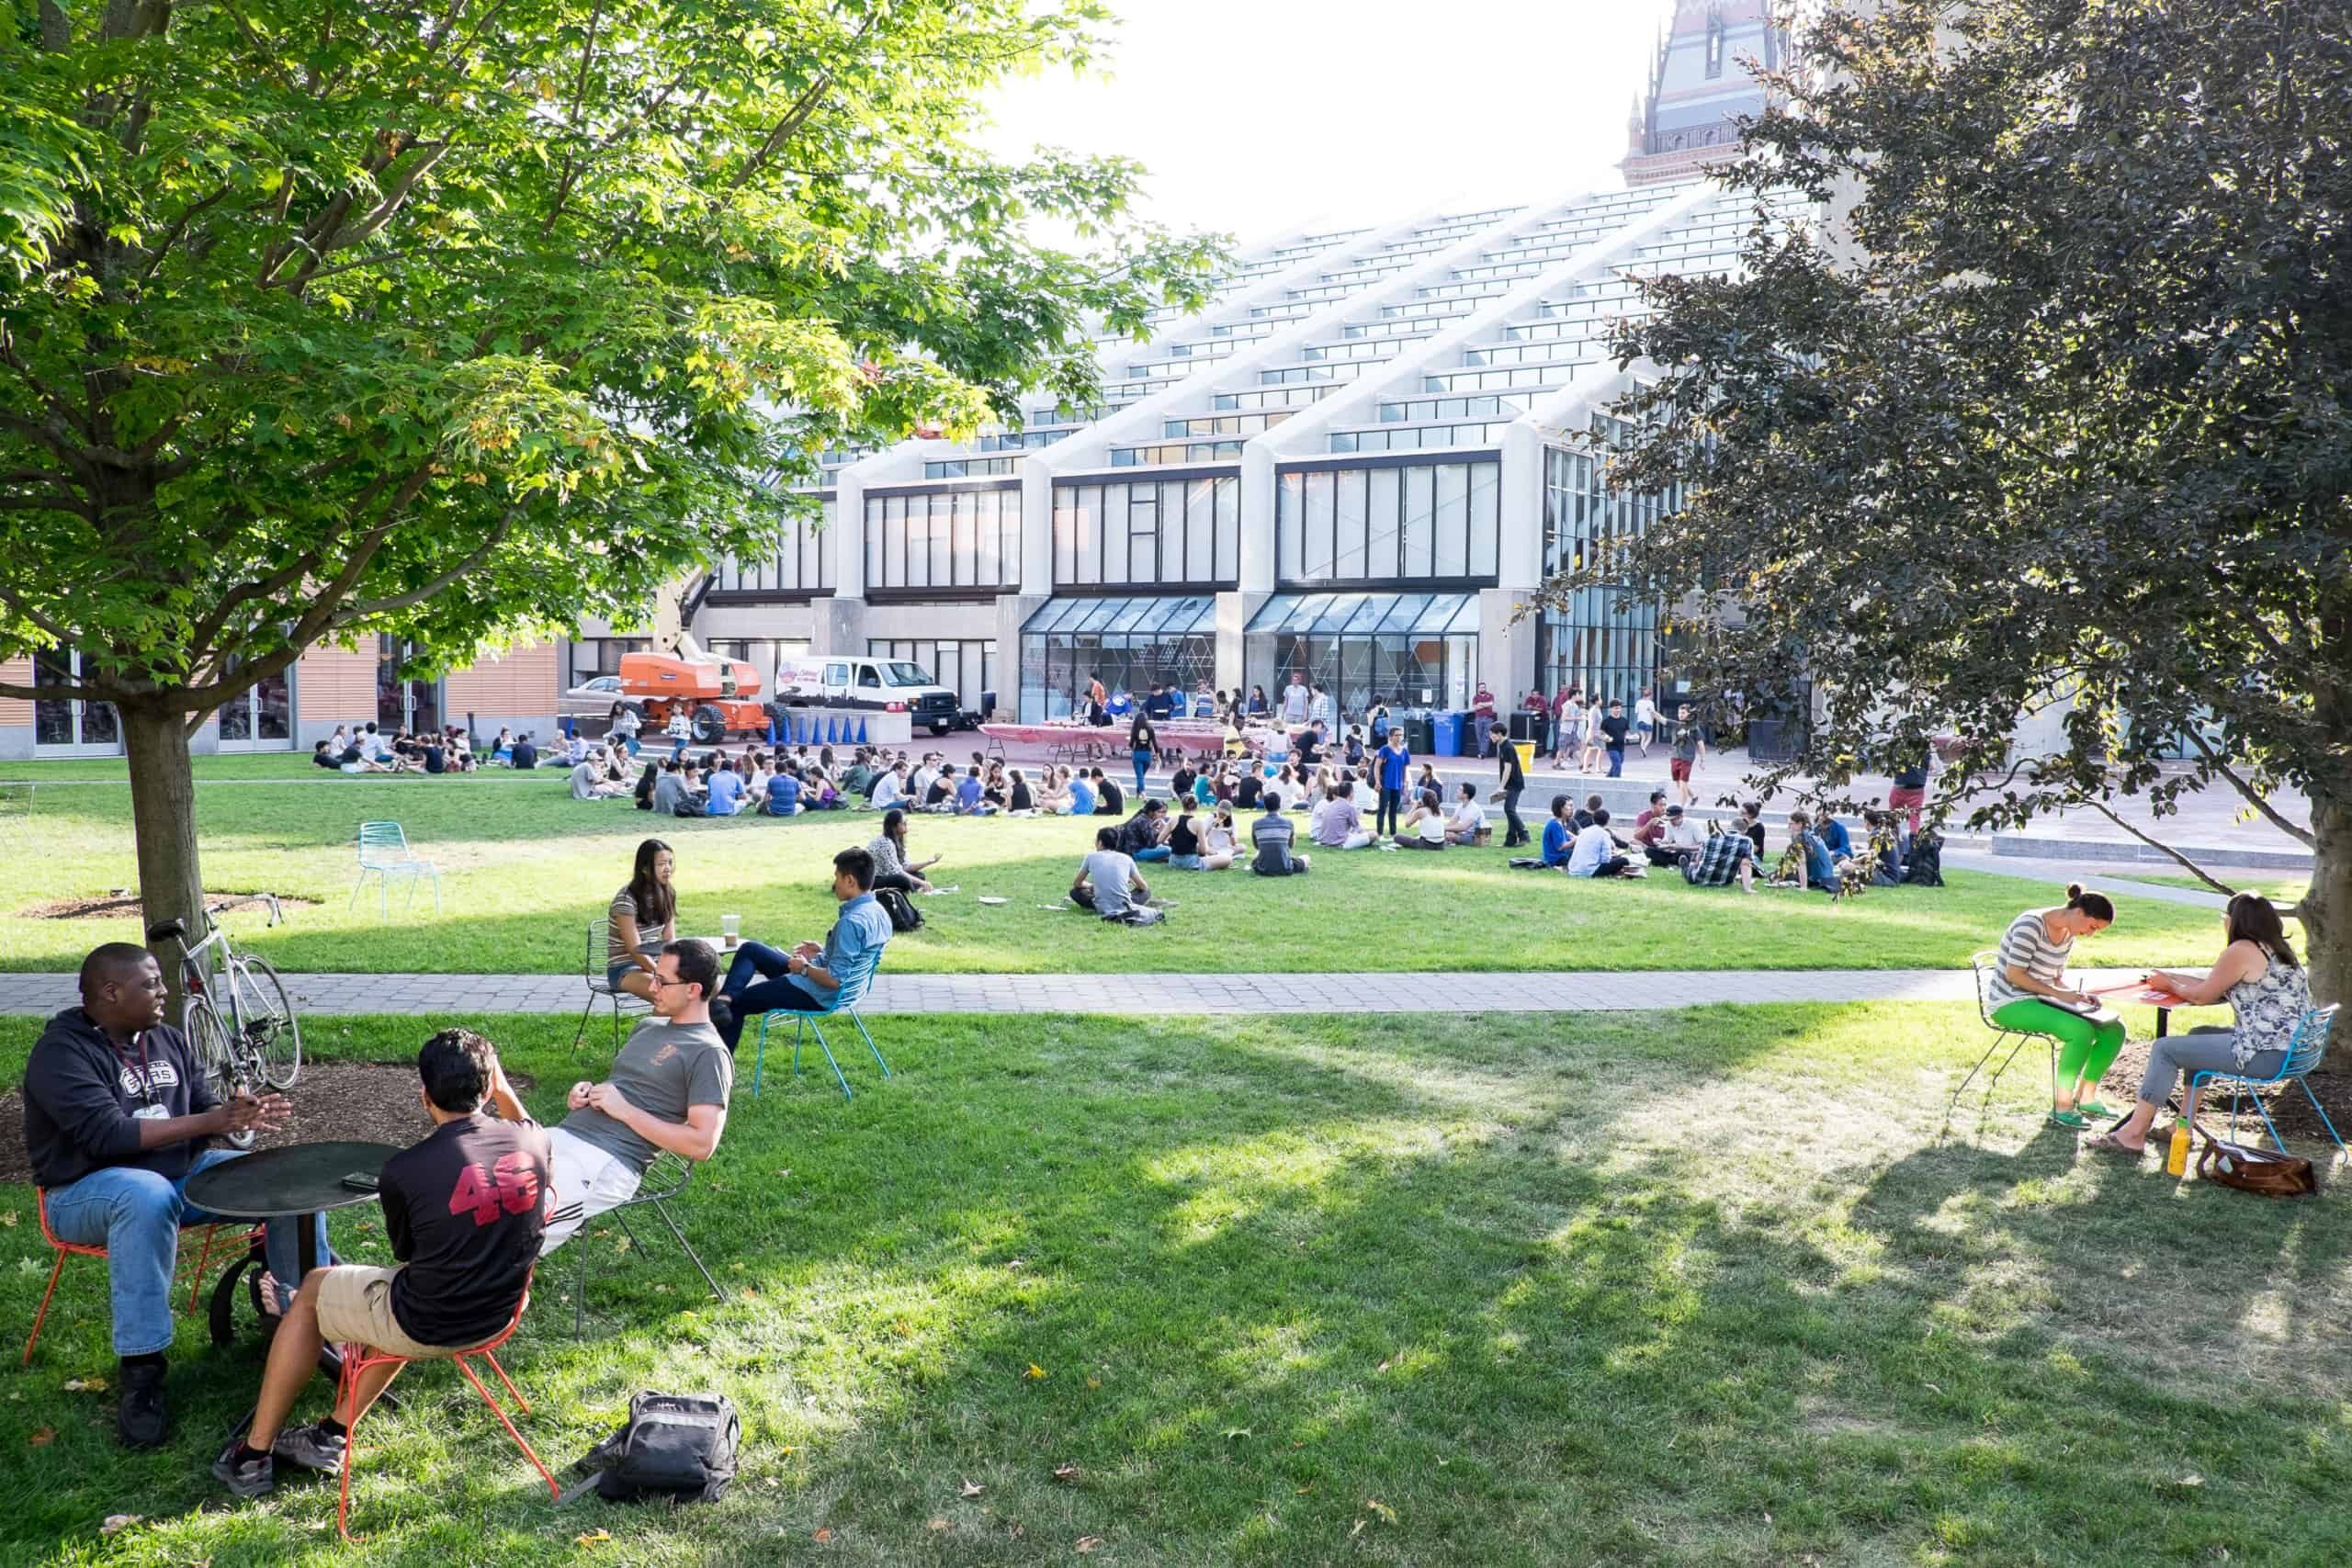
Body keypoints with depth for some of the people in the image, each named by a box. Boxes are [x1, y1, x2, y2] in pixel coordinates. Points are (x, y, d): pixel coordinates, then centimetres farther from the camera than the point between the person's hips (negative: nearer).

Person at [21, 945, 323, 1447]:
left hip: (182, 1173, 7)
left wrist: (239, 1114, -17)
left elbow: (203, 1109, 7)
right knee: (149, 1194, -41)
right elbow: (107, 1134, -26)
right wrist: (210, 1121, -27)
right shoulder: (62, 1052, -15)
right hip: (88, 1191, -7)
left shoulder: (167, 1040, 7)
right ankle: (140, 1370, -35)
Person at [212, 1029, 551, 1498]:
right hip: (497, 1317, 5)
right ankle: (332, 1437, 37)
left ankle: (255, 1454, 31)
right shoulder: (533, 1142, -11)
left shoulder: (403, 1171, -21)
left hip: (426, 1327, -5)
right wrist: (502, 1087, 12)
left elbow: (405, 1253, 1)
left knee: (312, 1290, 23)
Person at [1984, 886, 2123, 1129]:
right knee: (2081, 1031, -30)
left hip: (2042, 1000, 9)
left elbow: (2056, 979, 17)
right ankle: (2062, 1107, -17)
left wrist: (2077, 994, -3)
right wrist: (2059, 994, -22)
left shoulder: (2068, 935, 10)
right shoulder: (2031, 924, -18)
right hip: (2011, 1004, -9)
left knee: (2114, 1028, -4)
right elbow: (2014, 974, -22)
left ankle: (2085, 1097, 7)